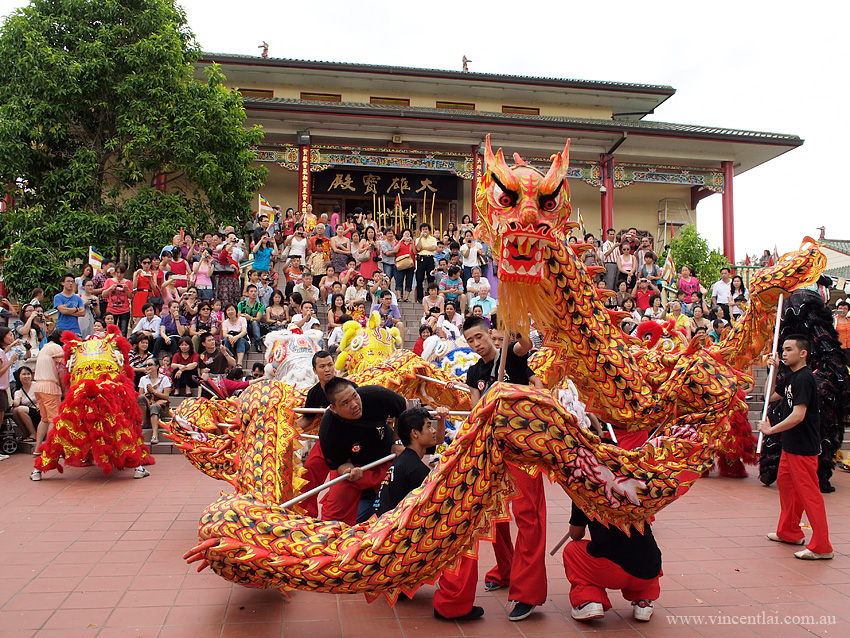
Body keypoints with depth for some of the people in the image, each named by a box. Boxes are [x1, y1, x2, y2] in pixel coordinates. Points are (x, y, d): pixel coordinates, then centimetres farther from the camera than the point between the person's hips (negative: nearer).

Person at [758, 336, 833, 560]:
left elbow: (798, 415, -26)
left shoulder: (804, 378, -19)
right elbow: (770, 396, 23)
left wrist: (770, 430, -17)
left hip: (804, 447, -11)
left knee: (809, 493, -6)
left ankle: (821, 546, 0)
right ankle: (789, 532, 33)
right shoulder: (792, 378, 12)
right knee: (785, 483, 19)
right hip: (790, 445, 11)